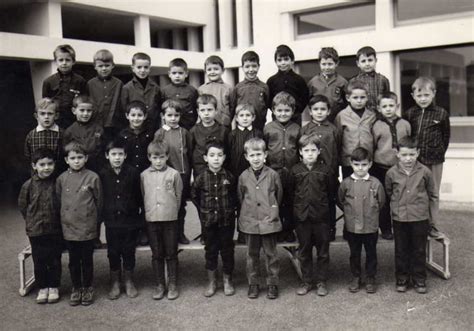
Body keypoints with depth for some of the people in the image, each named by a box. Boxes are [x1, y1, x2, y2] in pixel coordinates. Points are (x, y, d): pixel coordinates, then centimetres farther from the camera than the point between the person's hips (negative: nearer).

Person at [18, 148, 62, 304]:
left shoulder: (57, 184, -8)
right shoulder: (29, 185, -6)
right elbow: (22, 206, 6)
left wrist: (56, 220, 1)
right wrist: (32, 221, 6)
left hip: (55, 230, 0)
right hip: (36, 231, 0)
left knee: (55, 260, 9)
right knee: (39, 261, 9)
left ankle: (54, 287, 24)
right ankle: (42, 288, 25)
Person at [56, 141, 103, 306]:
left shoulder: (93, 178, -8)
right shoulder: (61, 179, 0)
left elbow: (99, 201, -1)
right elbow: (58, 200, 11)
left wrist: (93, 218, 2)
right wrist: (65, 217, 9)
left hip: (88, 227, -2)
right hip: (69, 227, 2)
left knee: (87, 260, 10)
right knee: (73, 260, 14)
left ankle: (88, 288, 25)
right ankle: (76, 288, 28)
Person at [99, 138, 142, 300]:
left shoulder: (133, 173, -6)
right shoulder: (102, 174, -4)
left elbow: (139, 196, -1)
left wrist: (140, 213, 0)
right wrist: (101, 216, 0)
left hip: (130, 220, 0)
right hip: (111, 221, 1)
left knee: (129, 252, 11)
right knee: (113, 252, 11)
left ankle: (129, 282, 28)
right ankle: (115, 283, 27)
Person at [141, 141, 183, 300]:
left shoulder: (174, 174, -4)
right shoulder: (144, 175, 2)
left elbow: (178, 196, 4)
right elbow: (143, 196, 11)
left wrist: (172, 211, 6)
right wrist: (149, 211, 9)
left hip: (170, 219, -2)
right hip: (151, 220, 2)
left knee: (171, 254, 6)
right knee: (156, 255, 10)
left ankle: (173, 285, 18)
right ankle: (159, 285, 21)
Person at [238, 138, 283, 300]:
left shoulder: (272, 175, -4)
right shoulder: (243, 177, 1)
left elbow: (279, 195, 6)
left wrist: (272, 211, 6)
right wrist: (247, 213, 8)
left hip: (269, 221, -1)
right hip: (249, 222, 2)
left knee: (271, 253, 7)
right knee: (252, 254, 12)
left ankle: (272, 284, 20)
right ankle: (253, 284, 23)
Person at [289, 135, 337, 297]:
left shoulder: (325, 170, -4)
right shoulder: (295, 170, 0)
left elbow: (332, 192, 4)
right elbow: (291, 193, 9)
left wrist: (322, 205, 6)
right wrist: (297, 207, 8)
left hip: (321, 217, -1)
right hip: (302, 217, 1)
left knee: (323, 251, 7)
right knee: (304, 251, 10)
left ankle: (321, 282, 20)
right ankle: (306, 282, 22)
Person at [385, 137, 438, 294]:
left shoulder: (425, 172, -6)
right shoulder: (391, 173, -5)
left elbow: (433, 195, 4)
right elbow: (388, 194, 10)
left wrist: (433, 216, 5)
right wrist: (395, 207, 8)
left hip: (420, 218, 0)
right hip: (399, 219, 1)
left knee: (419, 251, 10)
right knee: (401, 251, 11)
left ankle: (419, 279, 24)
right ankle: (402, 279, 24)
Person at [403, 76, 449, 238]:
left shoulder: (441, 114, -4)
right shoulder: (409, 114, -2)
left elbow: (446, 135, 5)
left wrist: (439, 152, 2)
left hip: (435, 160, 0)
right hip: (414, 160, 0)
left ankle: (431, 223, 21)